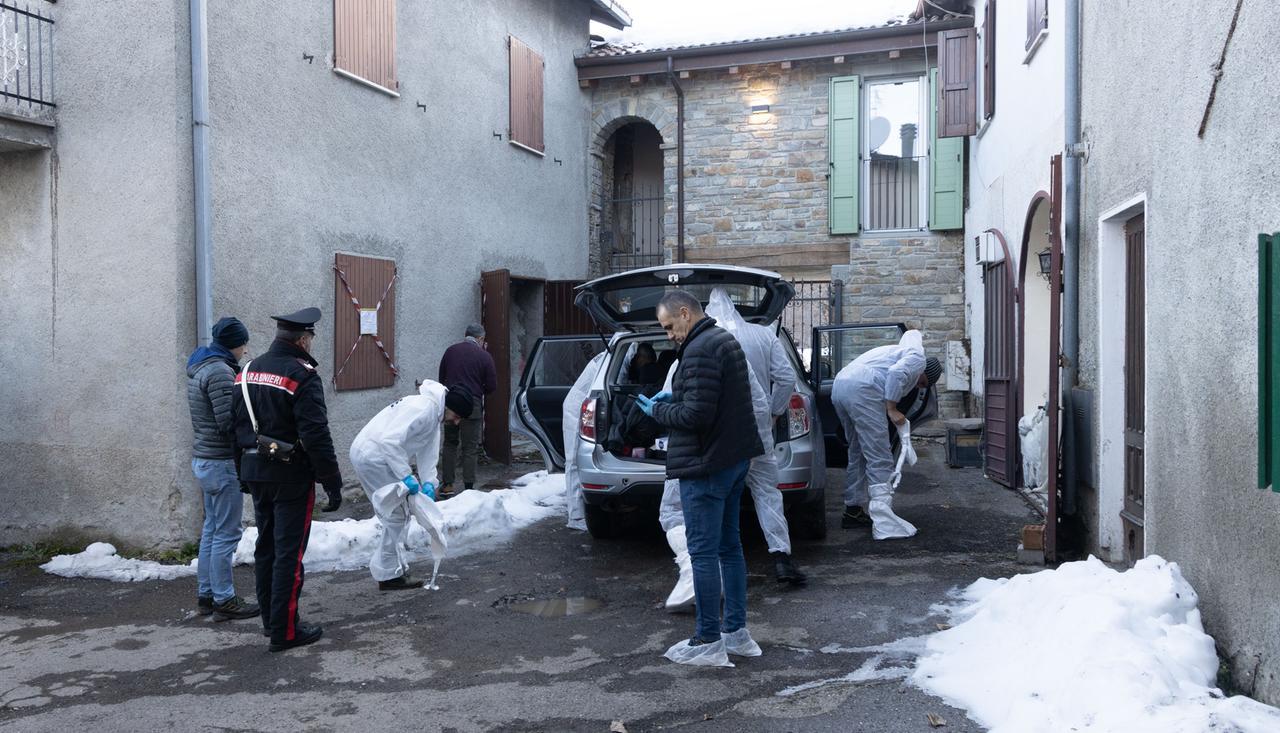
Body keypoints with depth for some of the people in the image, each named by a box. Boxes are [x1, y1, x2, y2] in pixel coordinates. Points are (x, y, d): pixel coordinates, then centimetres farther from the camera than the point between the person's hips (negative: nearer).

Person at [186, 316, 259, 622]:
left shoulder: (200, 368, 14)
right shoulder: (220, 371, -18)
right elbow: (229, 422, -22)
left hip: (204, 459, 10)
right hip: (222, 461, -10)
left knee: (211, 530, 16)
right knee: (226, 534, -2)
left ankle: (206, 595, 24)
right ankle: (224, 601, 5)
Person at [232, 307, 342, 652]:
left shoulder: (248, 371, 9)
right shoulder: (302, 376, -17)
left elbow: (237, 426, 13)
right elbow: (316, 436, -21)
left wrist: (245, 468, 20)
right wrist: (332, 482, -16)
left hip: (255, 472, 8)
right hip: (291, 477, -8)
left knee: (265, 547, 18)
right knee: (289, 553, -1)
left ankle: (270, 619, 30)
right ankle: (285, 630, 4)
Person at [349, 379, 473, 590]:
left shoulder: (434, 416, 13)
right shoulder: (423, 408, -21)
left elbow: (427, 453, 11)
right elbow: (390, 440, -29)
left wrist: (428, 483, -4)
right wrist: (407, 476, -27)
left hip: (370, 455, 10)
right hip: (372, 456, -10)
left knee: (396, 514, 17)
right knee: (397, 515, -4)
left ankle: (394, 566, 27)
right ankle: (389, 575, 4)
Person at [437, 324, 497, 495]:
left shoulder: (450, 351, 7)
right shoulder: (484, 356, -5)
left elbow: (441, 378, 14)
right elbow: (492, 385, -3)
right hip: (472, 404, -4)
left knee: (450, 444, 16)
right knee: (470, 448, 4)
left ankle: (447, 485, 15)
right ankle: (468, 488, 4)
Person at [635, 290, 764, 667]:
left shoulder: (700, 350, -19)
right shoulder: (726, 340, 14)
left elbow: (696, 415, -24)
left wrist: (658, 410, -8)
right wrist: (676, 397, 12)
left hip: (707, 466, -11)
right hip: (735, 459, 11)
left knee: (703, 552, -2)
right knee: (729, 547, 16)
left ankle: (709, 642, 5)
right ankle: (736, 632, 24)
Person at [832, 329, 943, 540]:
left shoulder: (902, 352, 36)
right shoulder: (918, 358, 8)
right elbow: (896, 373, -12)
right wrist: (892, 410, -8)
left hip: (839, 385, 9)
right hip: (861, 388, -9)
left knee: (858, 453, 20)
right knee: (879, 459, -9)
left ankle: (853, 510, 27)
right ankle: (884, 522, -15)